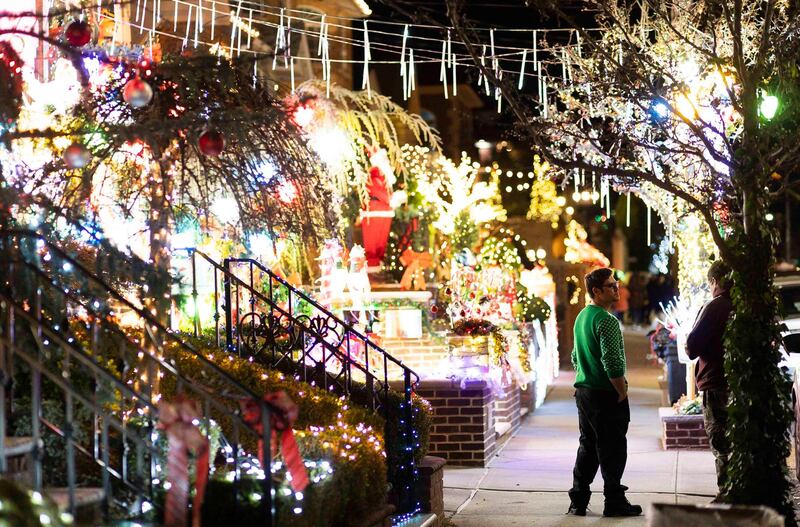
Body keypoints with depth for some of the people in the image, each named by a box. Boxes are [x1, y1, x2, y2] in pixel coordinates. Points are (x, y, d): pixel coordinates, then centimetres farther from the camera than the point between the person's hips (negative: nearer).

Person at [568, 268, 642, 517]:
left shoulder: (581, 317, 13)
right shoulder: (606, 320, -17)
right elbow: (613, 363, -23)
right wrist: (622, 392, -13)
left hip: (583, 391, 9)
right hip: (606, 394, -9)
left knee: (587, 447, 14)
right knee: (612, 450, 0)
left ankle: (578, 501, 16)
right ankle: (614, 502, 6)